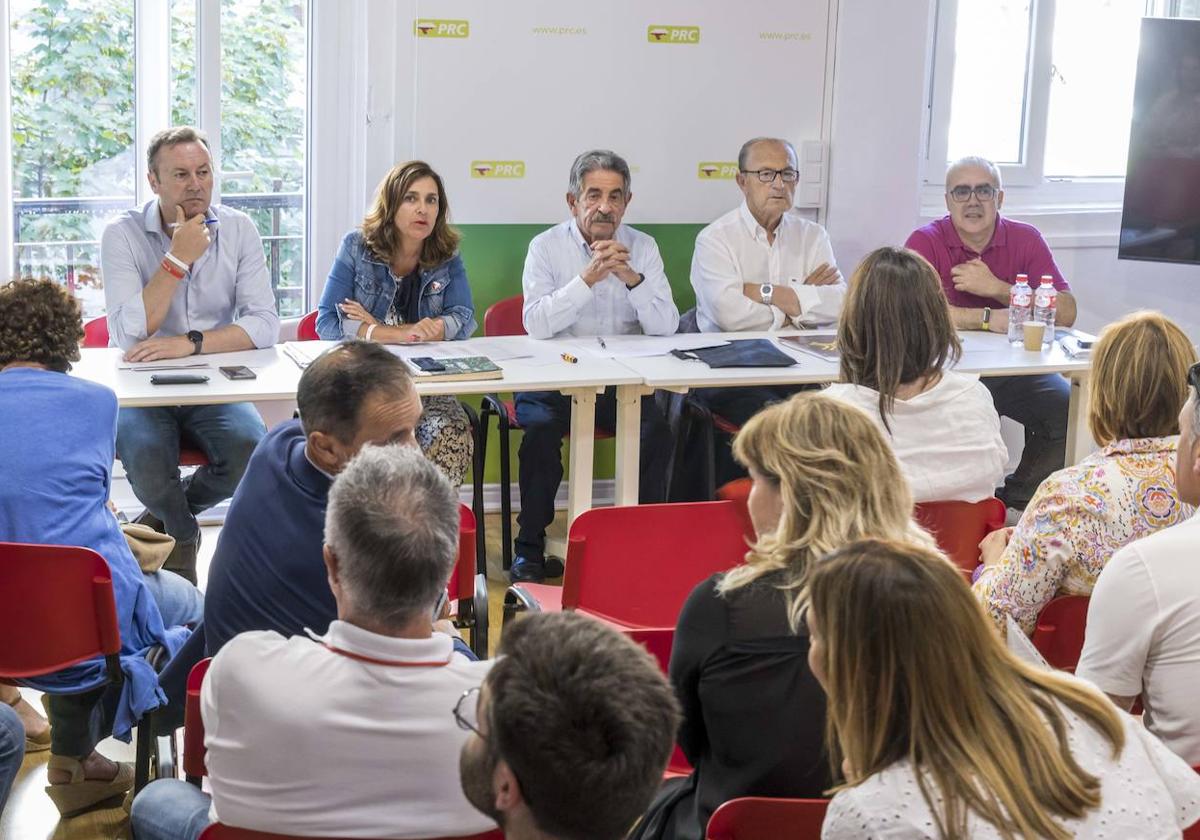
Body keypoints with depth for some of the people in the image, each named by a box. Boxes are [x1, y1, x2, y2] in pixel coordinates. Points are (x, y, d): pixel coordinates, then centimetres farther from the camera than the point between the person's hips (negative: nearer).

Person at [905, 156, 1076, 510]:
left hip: (1015, 366, 3)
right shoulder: (926, 241, -3)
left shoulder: (1025, 239, 4)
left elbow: (1066, 313, -6)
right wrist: (989, 319, -19)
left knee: (1067, 406, -21)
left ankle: (1019, 500, 3)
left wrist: (996, 288, -16)